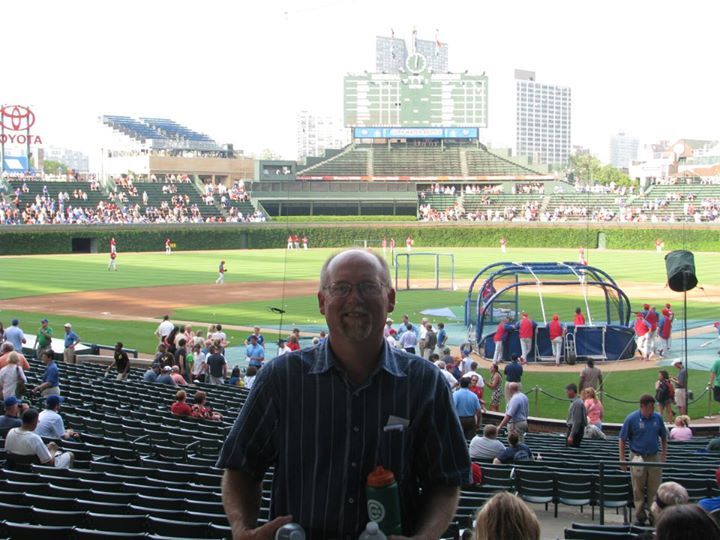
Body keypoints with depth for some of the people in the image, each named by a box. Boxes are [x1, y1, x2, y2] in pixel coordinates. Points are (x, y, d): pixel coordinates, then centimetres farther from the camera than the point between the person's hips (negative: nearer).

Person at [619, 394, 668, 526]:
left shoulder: (657, 418, 1)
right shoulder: (631, 418, -8)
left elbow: (663, 438, 14)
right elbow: (622, 440, -3)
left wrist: (664, 455, 8)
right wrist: (622, 460, -7)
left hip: (654, 457, 2)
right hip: (637, 457, -2)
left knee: (654, 489, 3)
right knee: (638, 490, 5)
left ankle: (654, 515, 13)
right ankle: (640, 516, 15)